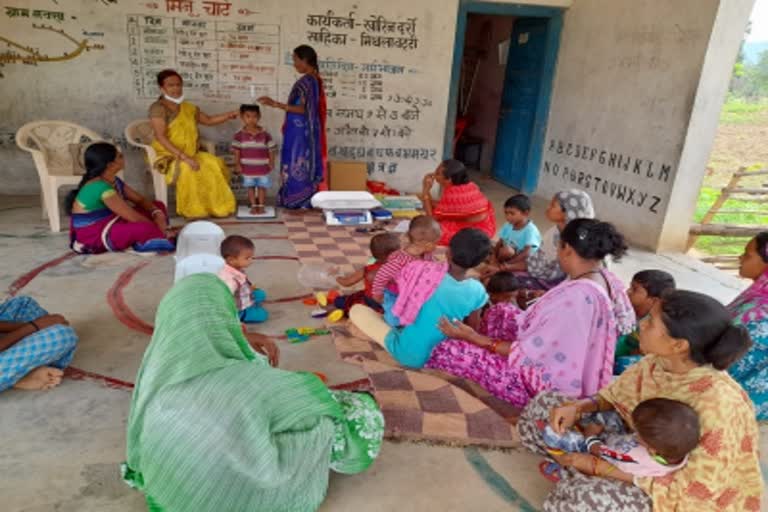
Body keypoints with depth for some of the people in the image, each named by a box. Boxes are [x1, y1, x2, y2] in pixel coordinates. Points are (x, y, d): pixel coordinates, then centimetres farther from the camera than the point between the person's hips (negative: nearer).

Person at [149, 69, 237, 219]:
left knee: (215, 164, -18)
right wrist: (183, 157, -28)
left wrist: (230, 114, 8)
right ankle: (193, 210, -21)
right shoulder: (158, 108, -10)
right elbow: (160, 137, -19)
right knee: (186, 169, -36)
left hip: (191, 154, 6)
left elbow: (209, 120, 23)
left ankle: (215, 206, -10)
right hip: (167, 155, -6)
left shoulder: (188, 108, 12)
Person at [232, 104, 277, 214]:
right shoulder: (239, 135, -6)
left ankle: (261, 206, 19)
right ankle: (253, 206, 20)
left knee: (262, 186, 7)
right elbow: (237, 151, -1)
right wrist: (237, 164, -5)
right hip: (247, 167, 1)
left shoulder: (265, 134, -6)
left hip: (262, 167, 0)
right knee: (250, 186, 10)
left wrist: (271, 163, -3)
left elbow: (271, 149, 0)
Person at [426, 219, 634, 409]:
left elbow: (528, 353, -25)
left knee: (448, 352, -11)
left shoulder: (575, 297, -32)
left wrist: (474, 337, -17)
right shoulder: (606, 280, -4)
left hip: (549, 384, -10)